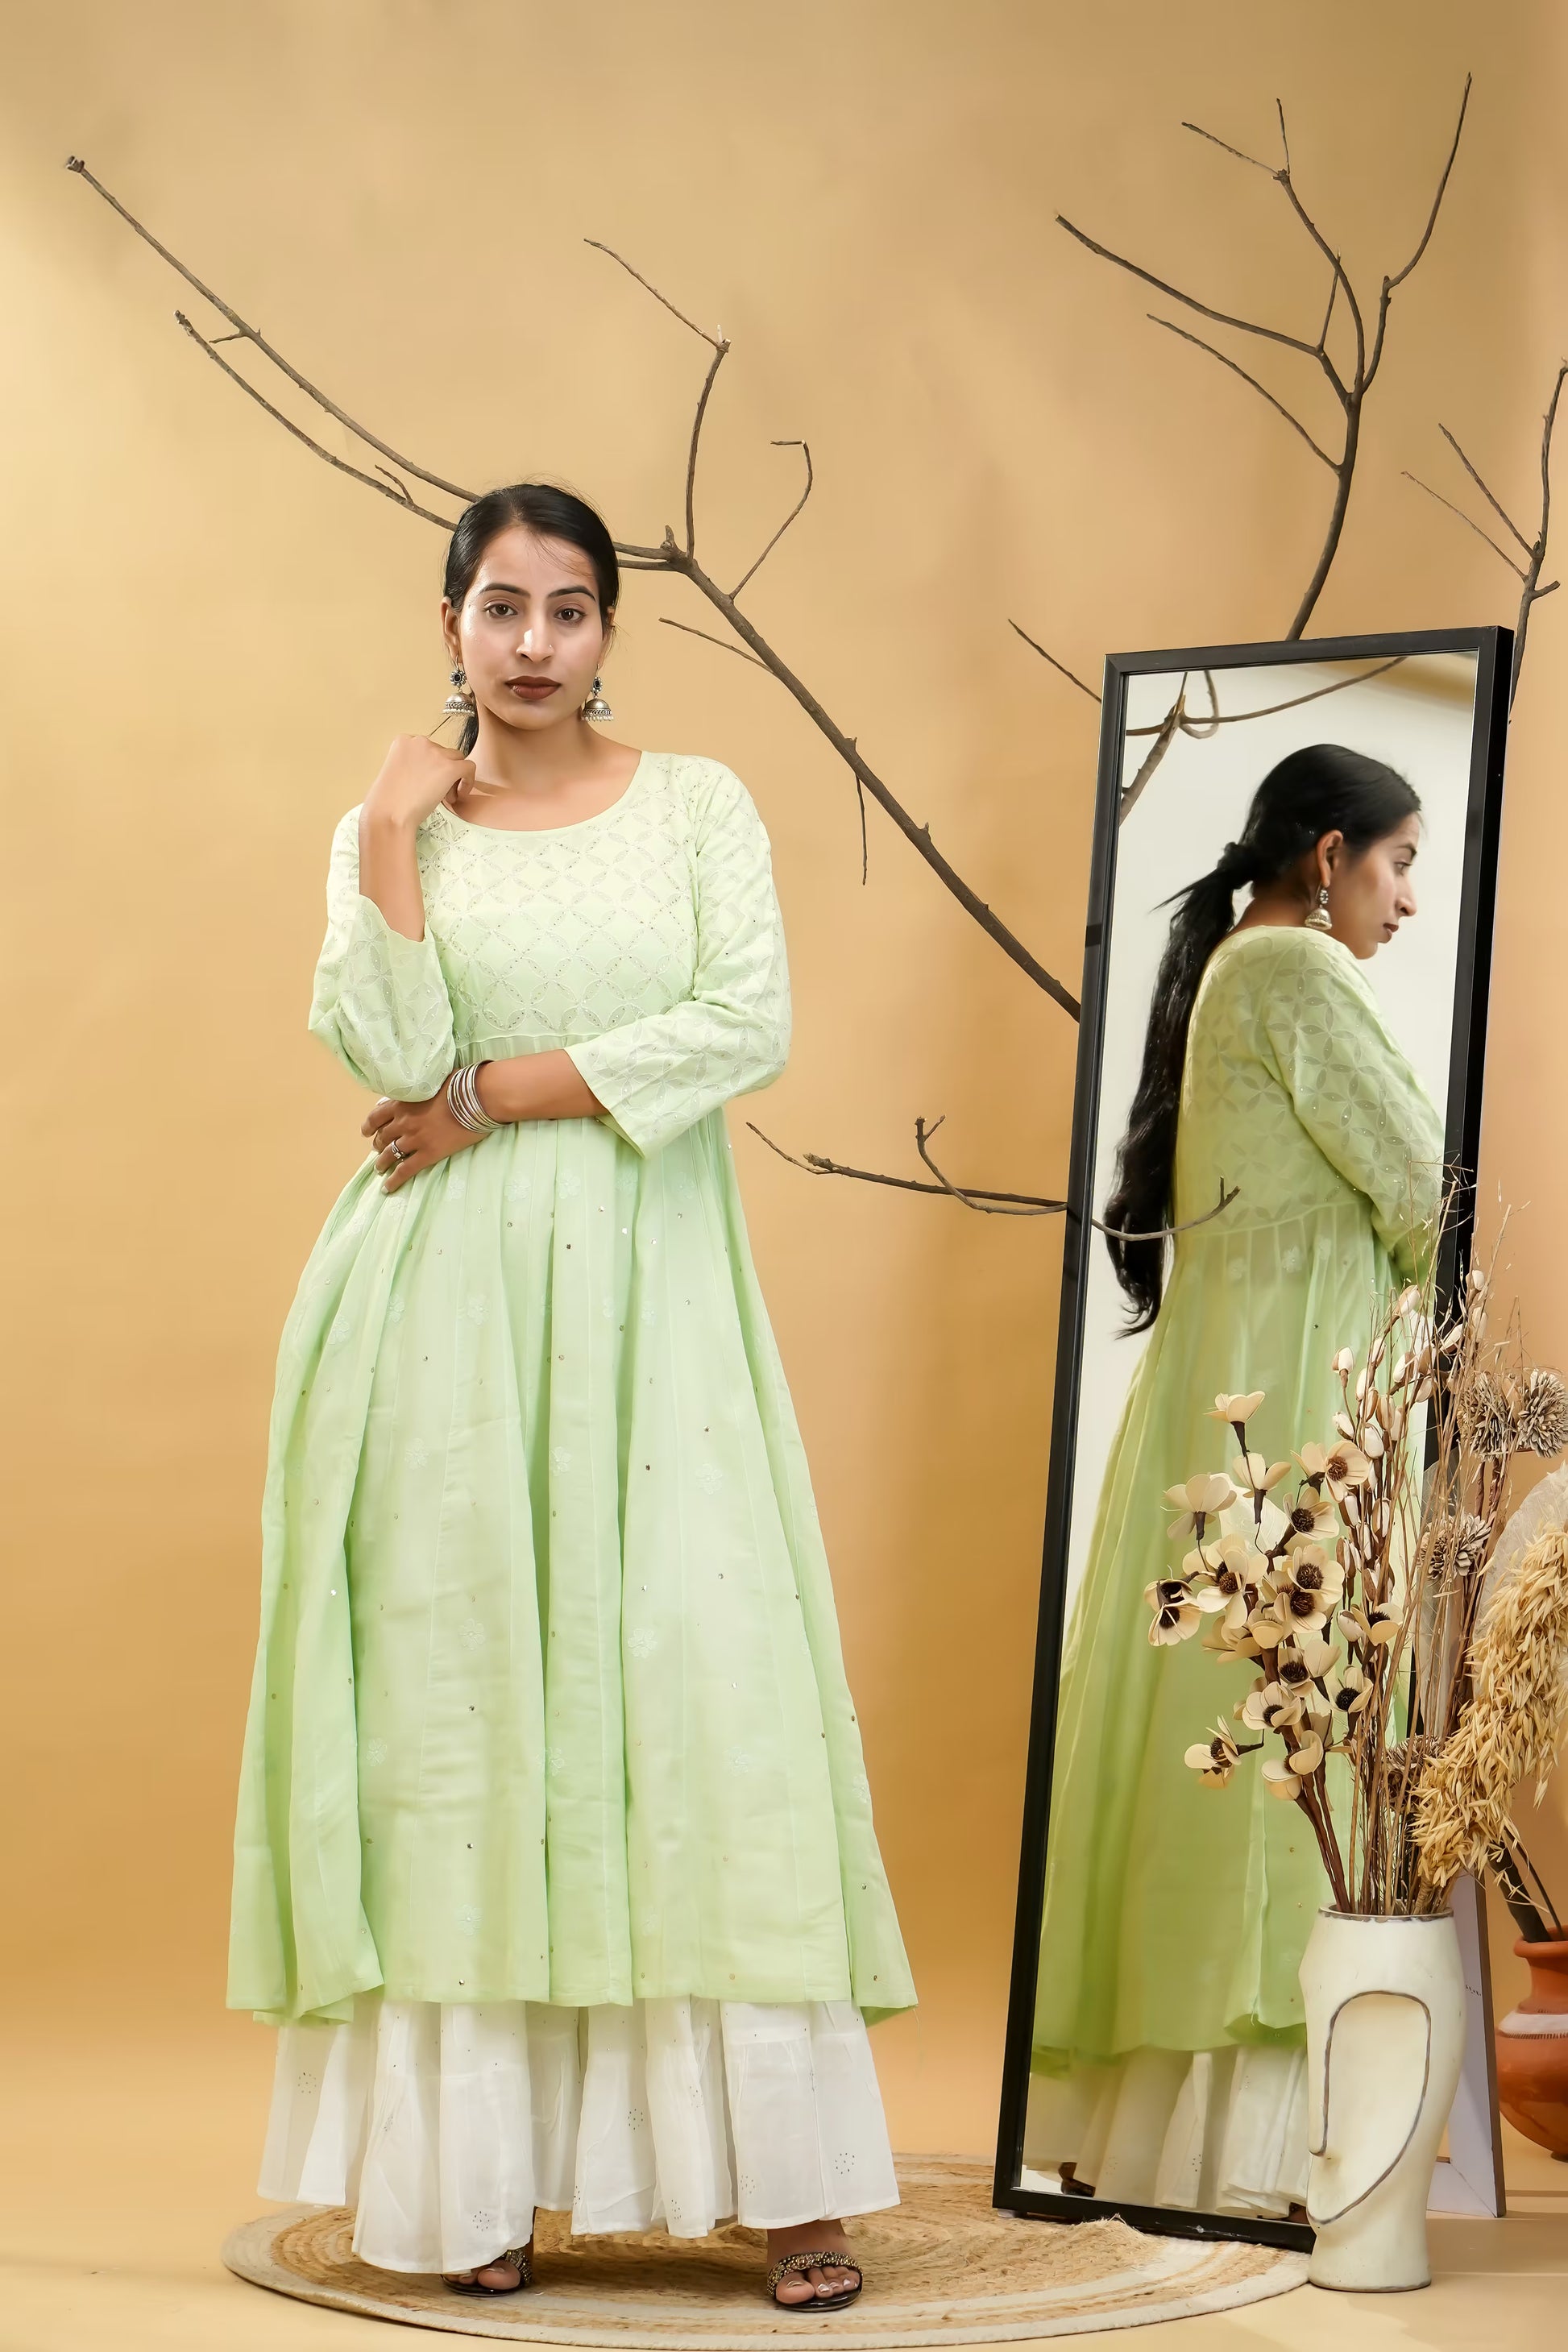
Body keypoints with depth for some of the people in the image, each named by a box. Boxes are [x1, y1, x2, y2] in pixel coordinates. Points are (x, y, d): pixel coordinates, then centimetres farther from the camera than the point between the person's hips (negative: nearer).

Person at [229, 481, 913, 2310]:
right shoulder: (390, 832, 10)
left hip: (645, 1297, 0)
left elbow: (749, 1026, -6)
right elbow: (388, 1052, -6)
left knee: (700, 1671, -5)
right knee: (462, 1689, -2)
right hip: (451, 1304, 0)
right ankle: (479, 2174, 2)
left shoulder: (698, 805, 8)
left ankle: (783, 2174, -2)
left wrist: (498, 1094, -7)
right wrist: (398, 828, -7)